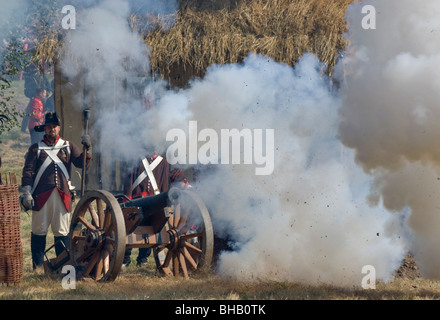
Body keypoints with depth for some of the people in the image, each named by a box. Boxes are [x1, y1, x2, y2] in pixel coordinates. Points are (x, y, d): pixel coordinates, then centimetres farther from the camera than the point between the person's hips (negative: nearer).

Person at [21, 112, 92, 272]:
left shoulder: (68, 146, 14)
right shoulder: (36, 149, 9)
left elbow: (81, 163, 4)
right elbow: (28, 172, 3)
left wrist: (88, 148, -14)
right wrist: (26, 193, -8)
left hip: (63, 196, 1)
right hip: (41, 195, -1)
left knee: (62, 232, 4)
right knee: (39, 231, 1)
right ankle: (38, 266, 8)